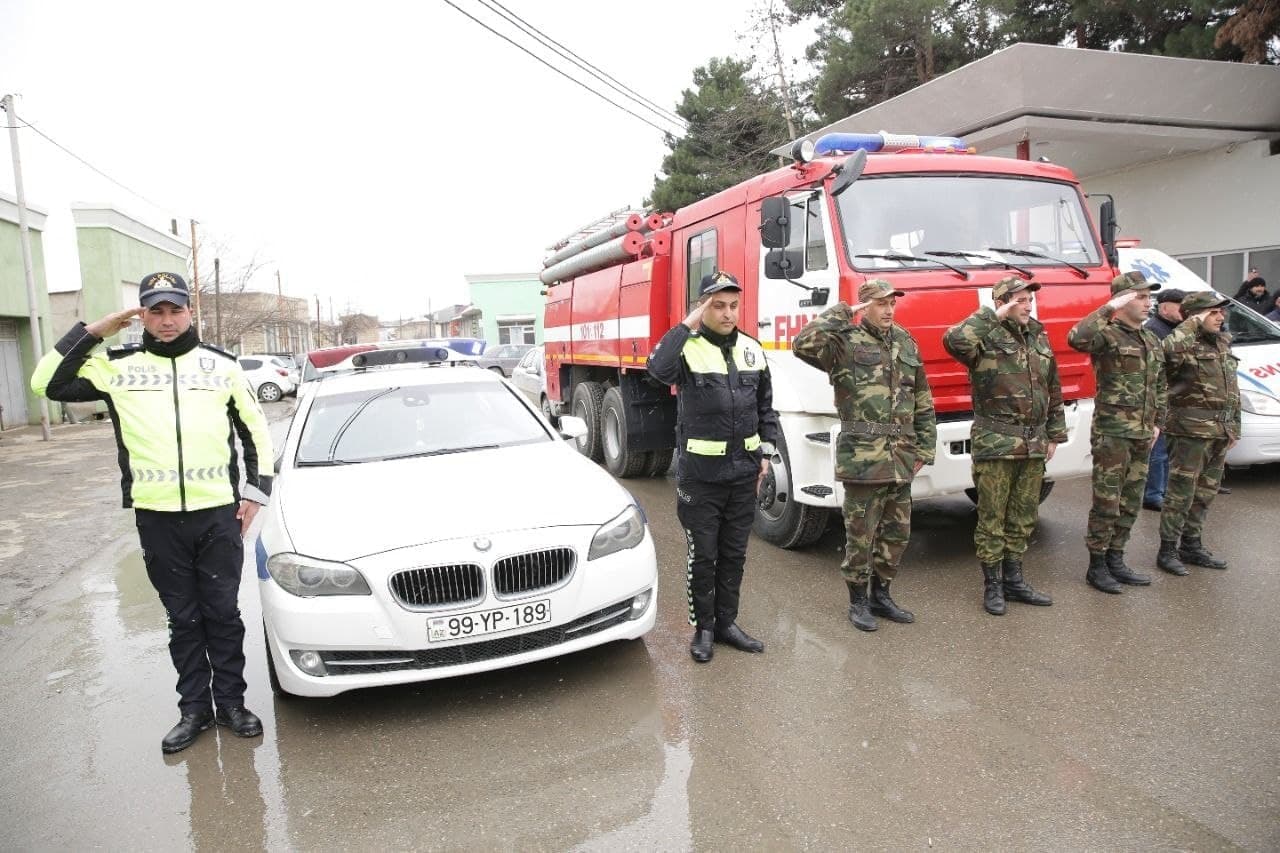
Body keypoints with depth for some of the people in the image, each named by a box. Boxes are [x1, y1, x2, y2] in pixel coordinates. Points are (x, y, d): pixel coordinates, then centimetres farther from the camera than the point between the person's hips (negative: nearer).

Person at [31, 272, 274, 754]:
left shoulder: (221, 364, 5)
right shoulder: (118, 367, 5)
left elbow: (255, 430, 9)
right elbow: (47, 384, 1)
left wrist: (256, 490, 2)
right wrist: (93, 332, -3)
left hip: (219, 513, -1)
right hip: (157, 518, 1)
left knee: (223, 613, 8)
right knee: (183, 619, 11)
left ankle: (230, 701, 22)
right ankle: (194, 707, 24)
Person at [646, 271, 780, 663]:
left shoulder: (752, 348, 7)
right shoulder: (687, 347, -9)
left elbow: (765, 407, 16)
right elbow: (660, 369, -34)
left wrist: (765, 453, 9)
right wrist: (687, 324, -26)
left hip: (744, 472, 5)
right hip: (700, 473, -5)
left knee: (734, 553, 15)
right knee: (702, 555, 6)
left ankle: (727, 623, 30)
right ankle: (703, 628, 22)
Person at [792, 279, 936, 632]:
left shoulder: (906, 343, 13)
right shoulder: (845, 342, -6)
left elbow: (923, 401, 17)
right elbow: (803, 345, -27)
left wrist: (924, 447, 12)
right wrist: (840, 313, -16)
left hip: (901, 460, 6)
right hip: (862, 459, -6)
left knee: (896, 533, 15)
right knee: (861, 534, 4)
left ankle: (881, 595, 31)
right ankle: (858, 601, 20)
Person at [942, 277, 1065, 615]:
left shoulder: (1039, 337, 14)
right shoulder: (986, 336, -8)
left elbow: (1053, 390, 20)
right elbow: (954, 340, -33)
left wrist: (1054, 435, 18)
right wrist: (992, 317, -21)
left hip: (1034, 445, 7)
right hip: (995, 444, -7)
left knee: (1023, 517, 14)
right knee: (992, 518, 2)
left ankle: (1014, 580, 27)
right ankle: (992, 586, 14)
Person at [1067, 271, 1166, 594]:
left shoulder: (1152, 341, 15)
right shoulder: (1106, 334, -10)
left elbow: (1160, 386, 23)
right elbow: (1077, 338, -35)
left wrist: (1158, 422, 16)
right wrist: (1109, 308, -28)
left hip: (1142, 436, 8)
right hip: (1112, 434, -8)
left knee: (1130, 503, 14)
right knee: (1107, 503, -2)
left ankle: (1115, 561, 25)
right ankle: (1097, 567, 9)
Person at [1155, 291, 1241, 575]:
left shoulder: (1223, 342, 15)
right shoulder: (1185, 345, -11)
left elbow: (1232, 389, 21)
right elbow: (1169, 350, -39)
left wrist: (1234, 428, 18)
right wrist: (1194, 324, -26)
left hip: (1219, 432, 9)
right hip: (1191, 431, -8)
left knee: (1205, 492, 15)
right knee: (1181, 492, -4)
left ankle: (1191, 545, 27)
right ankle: (1167, 550, 5)